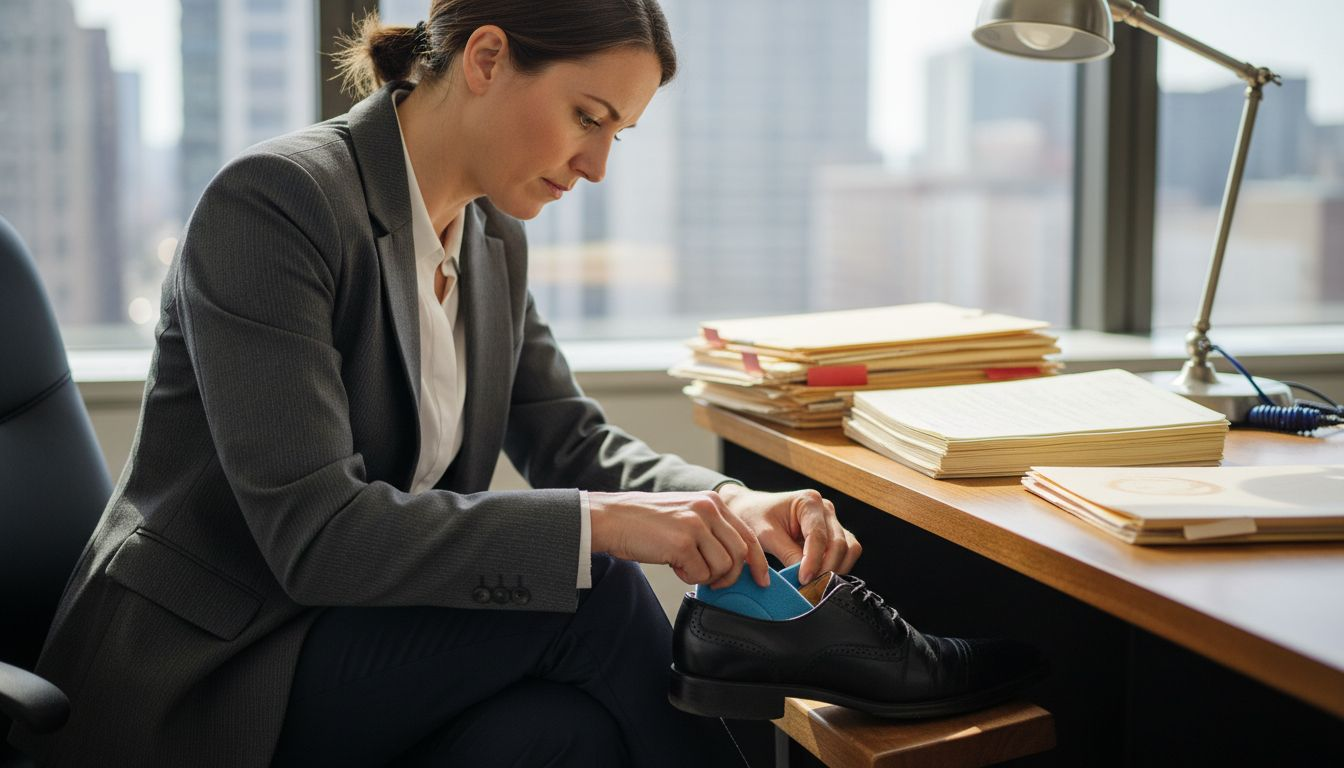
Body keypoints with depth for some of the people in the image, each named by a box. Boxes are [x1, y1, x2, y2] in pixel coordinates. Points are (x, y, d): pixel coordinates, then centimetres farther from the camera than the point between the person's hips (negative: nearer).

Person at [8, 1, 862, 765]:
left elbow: (571, 442, 11)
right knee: (590, 587, -24)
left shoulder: (495, 239, 7)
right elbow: (312, 531, -26)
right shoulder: (273, 201, -19)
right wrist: (598, 522, -30)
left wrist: (732, 504, -9)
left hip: (353, 633, 6)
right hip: (198, 674, -6)